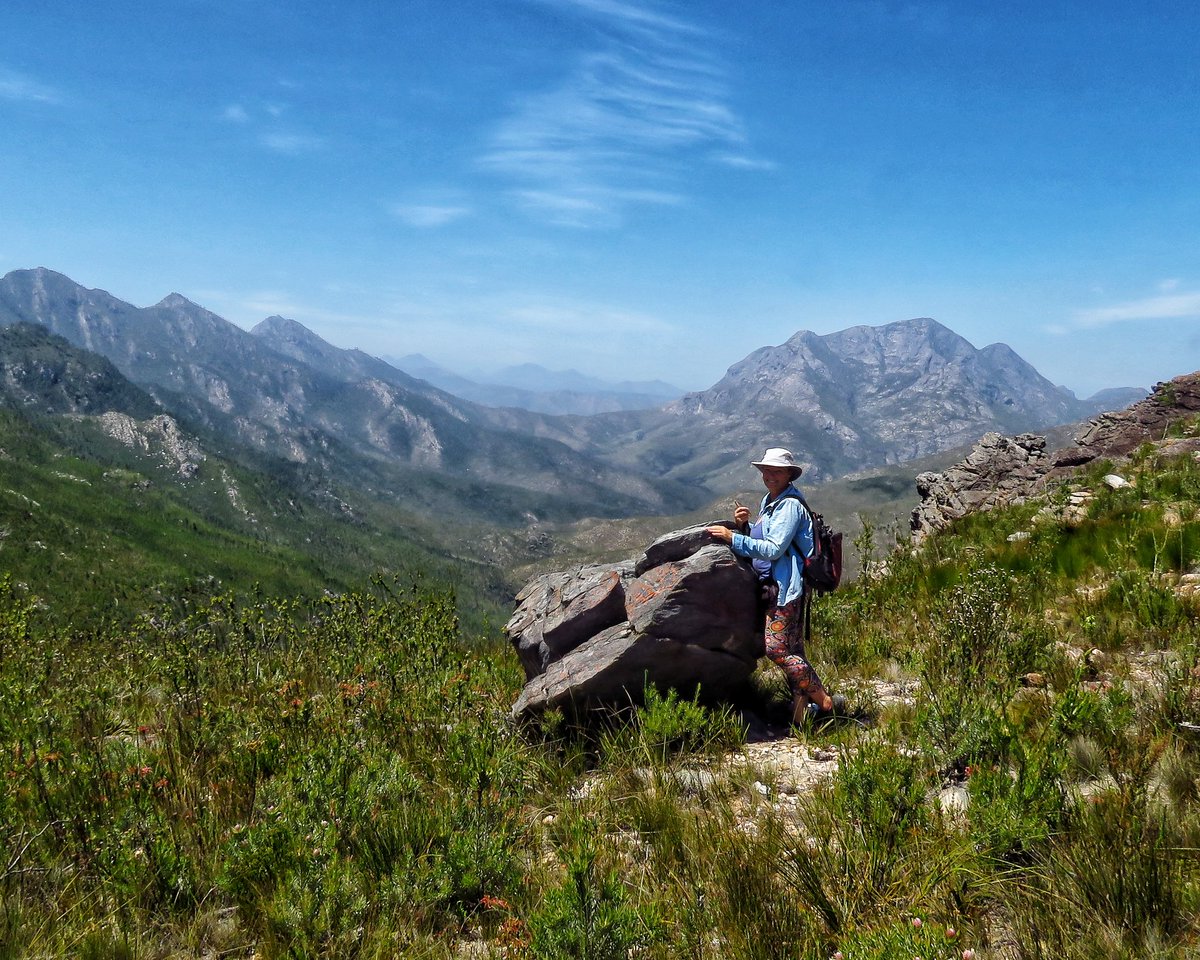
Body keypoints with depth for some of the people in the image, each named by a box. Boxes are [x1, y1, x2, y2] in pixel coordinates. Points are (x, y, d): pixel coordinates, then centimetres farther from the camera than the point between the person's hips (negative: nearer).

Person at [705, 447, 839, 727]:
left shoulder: (790, 505, -13)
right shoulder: (768, 502, 17)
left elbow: (773, 549, -20)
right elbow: (759, 541, 21)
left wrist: (732, 537, -19)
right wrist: (744, 525, 2)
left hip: (786, 586, -10)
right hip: (776, 585, 10)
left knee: (776, 648, -13)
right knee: (792, 650, 11)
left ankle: (823, 701, -5)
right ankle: (803, 701, 16)